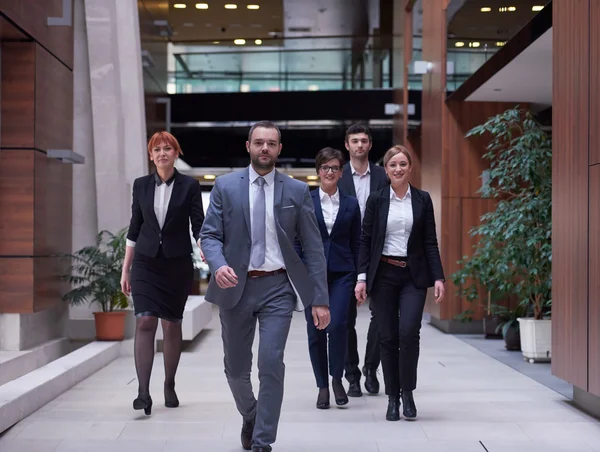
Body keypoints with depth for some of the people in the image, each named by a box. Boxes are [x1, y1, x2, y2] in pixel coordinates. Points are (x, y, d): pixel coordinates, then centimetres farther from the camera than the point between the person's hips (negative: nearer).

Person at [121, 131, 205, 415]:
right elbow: (134, 229, 9)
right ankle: (143, 392, -15)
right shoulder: (141, 185, 6)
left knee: (172, 325, 7)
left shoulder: (189, 186, -1)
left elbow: (199, 226, -3)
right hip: (146, 263, 1)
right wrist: (125, 269, 8)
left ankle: (169, 386, 24)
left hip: (177, 264, -1)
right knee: (145, 322, -12)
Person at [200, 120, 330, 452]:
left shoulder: (297, 191, 2)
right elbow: (210, 234, -1)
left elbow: (313, 247, 1)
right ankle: (250, 417, 42)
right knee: (236, 367, 12)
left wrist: (320, 300, -4)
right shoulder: (225, 186, 2)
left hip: (277, 287, -1)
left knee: (271, 364, -12)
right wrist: (218, 265, -24)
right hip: (236, 286, 1)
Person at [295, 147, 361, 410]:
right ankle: (323, 386, 16)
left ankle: (337, 378, 5)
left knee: (338, 324, -16)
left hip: (341, 273, 0)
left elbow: (356, 243, 9)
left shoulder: (351, 204, 8)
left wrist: (360, 278, 4)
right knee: (315, 330, 2)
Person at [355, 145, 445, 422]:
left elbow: (430, 242, 5)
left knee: (408, 332, -16)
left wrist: (438, 277, -3)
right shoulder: (376, 200, 4)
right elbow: (365, 241, 3)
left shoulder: (423, 200, 5)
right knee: (388, 337, 3)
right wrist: (362, 277, -4)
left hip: (414, 276, 0)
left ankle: (407, 392, 2)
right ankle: (393, 398, 14)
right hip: (383, 274, 0)